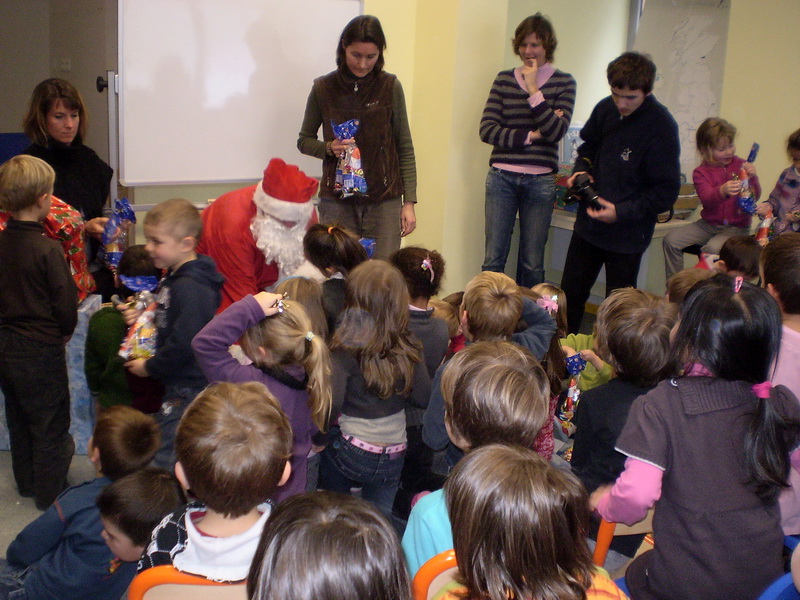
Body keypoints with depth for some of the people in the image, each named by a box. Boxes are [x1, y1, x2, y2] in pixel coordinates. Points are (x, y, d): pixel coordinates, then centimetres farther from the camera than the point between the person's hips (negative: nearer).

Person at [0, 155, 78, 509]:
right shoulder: (47, 249, -22)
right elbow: (66, 304, -18)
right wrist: (65, 331, 2)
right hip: (40, 350, -7)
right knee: (51, 426, 9)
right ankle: (50, 494, 21)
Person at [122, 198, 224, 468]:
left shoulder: (190, 289, -25)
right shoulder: (172, 278, 9)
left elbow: (184, 344, -28)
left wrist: (149, 367, -15)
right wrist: (141, 316, 3)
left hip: (187, 389, -11)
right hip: (177, 385, 11)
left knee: (167, 461, -2)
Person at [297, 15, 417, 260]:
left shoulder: (390, 87, 1)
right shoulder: (324, 88, 1)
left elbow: (405, 147, 5)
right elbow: (304, 140, 13)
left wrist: (409, 202, -1)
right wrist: (329, 148, -9)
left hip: (384, 200, 0)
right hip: (336, 200, 0)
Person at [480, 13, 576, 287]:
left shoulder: (563, 82, 4)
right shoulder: (504, 79, 7)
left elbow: (557, 131, -10)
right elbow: (487, 130, -3)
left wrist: (533, 90, -12)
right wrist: (530, 136, -11)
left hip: (540, 180, -1)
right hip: (502, 177, 1)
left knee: (532, 263, 7)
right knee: (493, 259, 3)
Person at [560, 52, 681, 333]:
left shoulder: (661, 127, -17)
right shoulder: (605, 109, -1)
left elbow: (666, 192, -16)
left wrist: (622, 212, -22)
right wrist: (581, 170, -3)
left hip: (627, 234, -5)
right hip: (588, 224, 6)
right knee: (570, 294, 15)